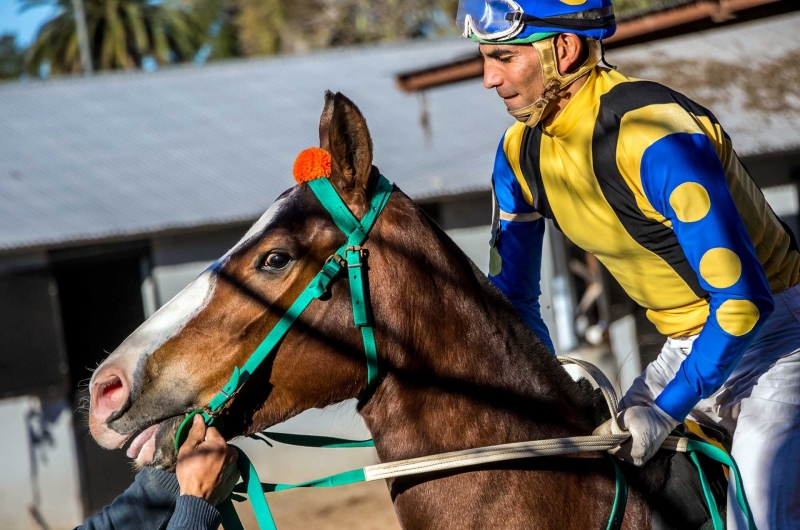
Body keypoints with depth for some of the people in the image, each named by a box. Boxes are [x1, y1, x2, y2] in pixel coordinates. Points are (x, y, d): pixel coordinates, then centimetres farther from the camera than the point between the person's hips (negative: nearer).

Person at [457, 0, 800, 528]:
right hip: (685, 346, 8)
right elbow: (511, 295, 8)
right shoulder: (520, 153, -3)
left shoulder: (657, 137, -29)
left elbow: (743, 299, -29)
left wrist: (666, 409, -27)